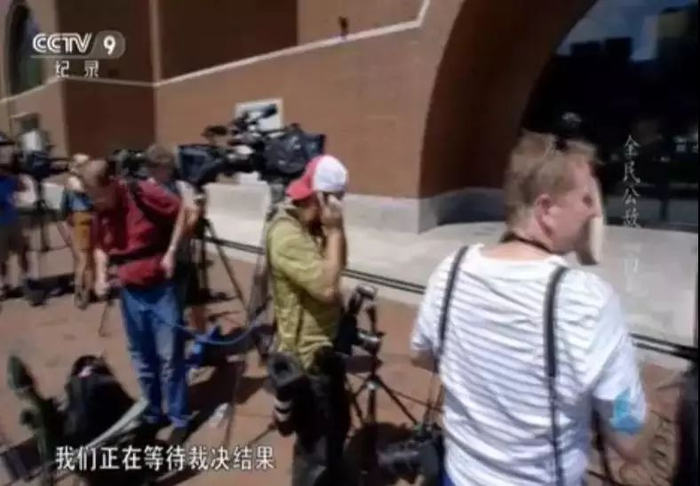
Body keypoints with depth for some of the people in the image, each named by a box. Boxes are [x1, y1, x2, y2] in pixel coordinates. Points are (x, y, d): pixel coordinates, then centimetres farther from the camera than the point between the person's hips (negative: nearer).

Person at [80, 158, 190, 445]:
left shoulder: (146, 194, -15)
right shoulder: (100, 212, 4)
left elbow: (184, 213, -8)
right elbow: (101, 247, 17)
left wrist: (171, 252, -13)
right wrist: (101, 275, 0)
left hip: (162, 289, -6)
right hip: (130, 293, 6)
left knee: (169, 357, 1)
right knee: (142, 360, 15)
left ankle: (179, 419, 17)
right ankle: (152, 414, 33)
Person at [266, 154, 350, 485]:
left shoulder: (311, 225, 3)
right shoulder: (286, 233, -26)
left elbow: (339, 266, 10)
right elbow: (327, 286, -31)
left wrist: (334, 230, -5)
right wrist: (334, 230, -24)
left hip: (325, 346, 10)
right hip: (307, 356, -10)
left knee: (338, 427, 27)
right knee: (315, 444, 5)